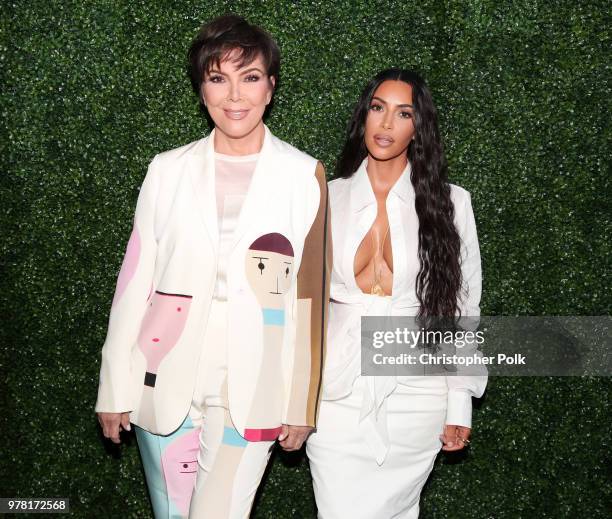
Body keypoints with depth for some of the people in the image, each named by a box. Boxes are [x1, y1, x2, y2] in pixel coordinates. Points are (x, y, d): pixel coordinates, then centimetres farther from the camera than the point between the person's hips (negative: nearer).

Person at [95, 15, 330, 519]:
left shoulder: (304, 175, -2)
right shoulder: (169, 170, 4)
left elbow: (310, 293, -1)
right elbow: (135, 282, 5)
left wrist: (303, 403, 0)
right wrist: (116, 387, 5)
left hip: (250, 391, -2)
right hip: (166, 383, 3)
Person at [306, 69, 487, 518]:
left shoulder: (449, 203, -1)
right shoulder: (328, 198, 3)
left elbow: (464, 306, 3)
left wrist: (459, 405, 2)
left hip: (415, 394, 0)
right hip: (338, 392, 1)